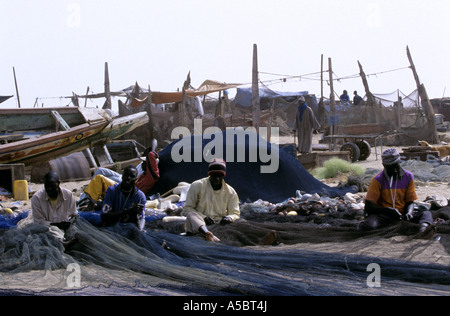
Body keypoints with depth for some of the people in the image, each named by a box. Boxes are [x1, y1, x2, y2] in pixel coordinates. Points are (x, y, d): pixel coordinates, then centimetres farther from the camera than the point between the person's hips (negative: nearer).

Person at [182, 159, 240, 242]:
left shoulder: (231, 192, 11)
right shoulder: (197, 186, 4)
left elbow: (235, 213, 9)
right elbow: (187, 209, 2)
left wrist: (230, 217, -17)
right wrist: (203, 217, -16)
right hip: (199, 224, -2)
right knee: (191, 216, -35)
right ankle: (208, 234, -66)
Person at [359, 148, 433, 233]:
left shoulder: (408, 176, 4)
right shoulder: (378, 180, -7)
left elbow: (410, 202, 9)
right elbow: (368, 207, -9)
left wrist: (409, 212, -15)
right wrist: (389, 210, -22)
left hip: (402, 214, 3)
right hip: (383, 215, -3)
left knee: (426, 214, -24)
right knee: (369, 225, -37)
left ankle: (424, 226, -51)